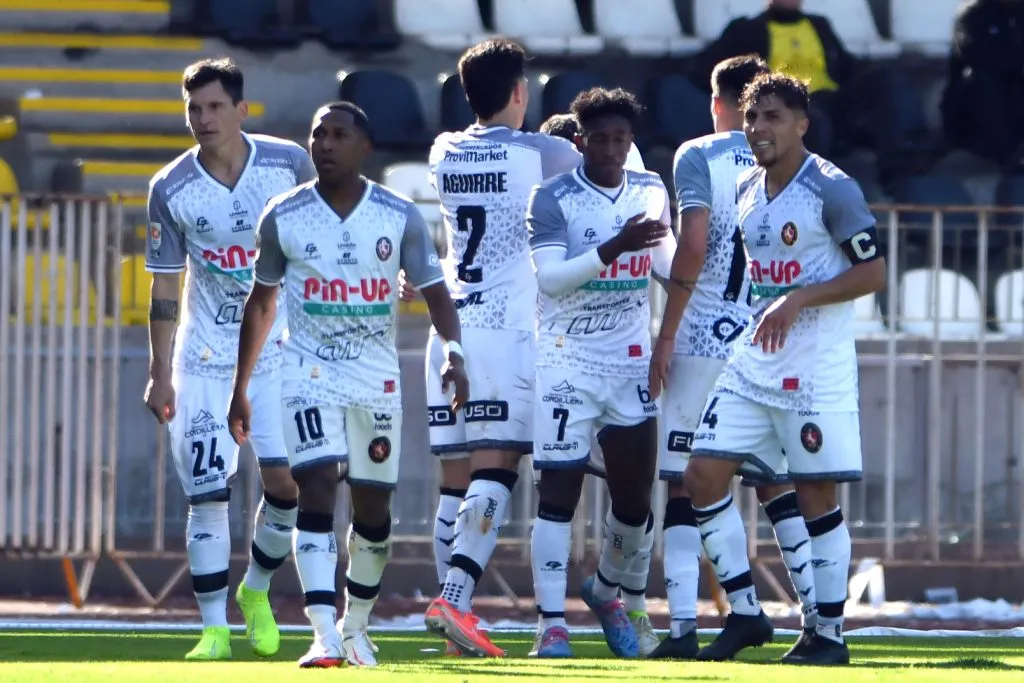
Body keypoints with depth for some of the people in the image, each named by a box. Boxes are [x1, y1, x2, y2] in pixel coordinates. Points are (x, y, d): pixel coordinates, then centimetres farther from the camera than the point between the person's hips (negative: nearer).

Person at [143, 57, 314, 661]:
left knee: (285, 478, -8)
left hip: (281, 351, 0)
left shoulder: (290, 164, -6)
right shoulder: (171, 189, -6)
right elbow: (164, 288, 2)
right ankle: (214, 627, 0)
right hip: (205, 358, 0)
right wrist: (161, 375, 0)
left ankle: (257, 589, 19)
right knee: (207, 491, -7)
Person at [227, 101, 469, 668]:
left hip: (376, 377, 2)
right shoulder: (282, 217, -2)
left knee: (373, 504, 8)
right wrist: (240, 388, 10)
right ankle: (324, 634, -27)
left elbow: (434, 292, -1)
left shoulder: (400, 217, -3)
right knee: (317, 486, -18)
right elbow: (261, 303, 8)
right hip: (309, 372, -2)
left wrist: (453, 351, -20)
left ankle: (357, 626, 28)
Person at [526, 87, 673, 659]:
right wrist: (615, 247, -31)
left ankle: (607, 592, 33)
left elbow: (670, 263, 24)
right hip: (569, 360, -5)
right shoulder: (554, 199, -9)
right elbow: (550, 280, -21)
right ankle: (552, 623, -4)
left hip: (632, 363, 5)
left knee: (636, 498, 7)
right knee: (560, 489, -7)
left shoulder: (651, 192, 7)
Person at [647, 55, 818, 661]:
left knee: (686, 487, 1)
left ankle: (684, 626, -7)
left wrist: (667, 335, -9)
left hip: (704, 339, -4)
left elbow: (693, 246, -13)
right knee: (777, 483, 14)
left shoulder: (700, 157, -3)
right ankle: (817, 616, 6)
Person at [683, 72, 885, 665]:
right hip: (754, 359, 7)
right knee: (705, 476, -1)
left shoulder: (832, 189, -11)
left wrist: (798, 300, -19)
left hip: (816, 364, -7)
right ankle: (746, 613, 8)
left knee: (817, 495, -3)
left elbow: (874, 274, -12)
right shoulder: (746, 191, 11)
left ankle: (830, 634, 7)